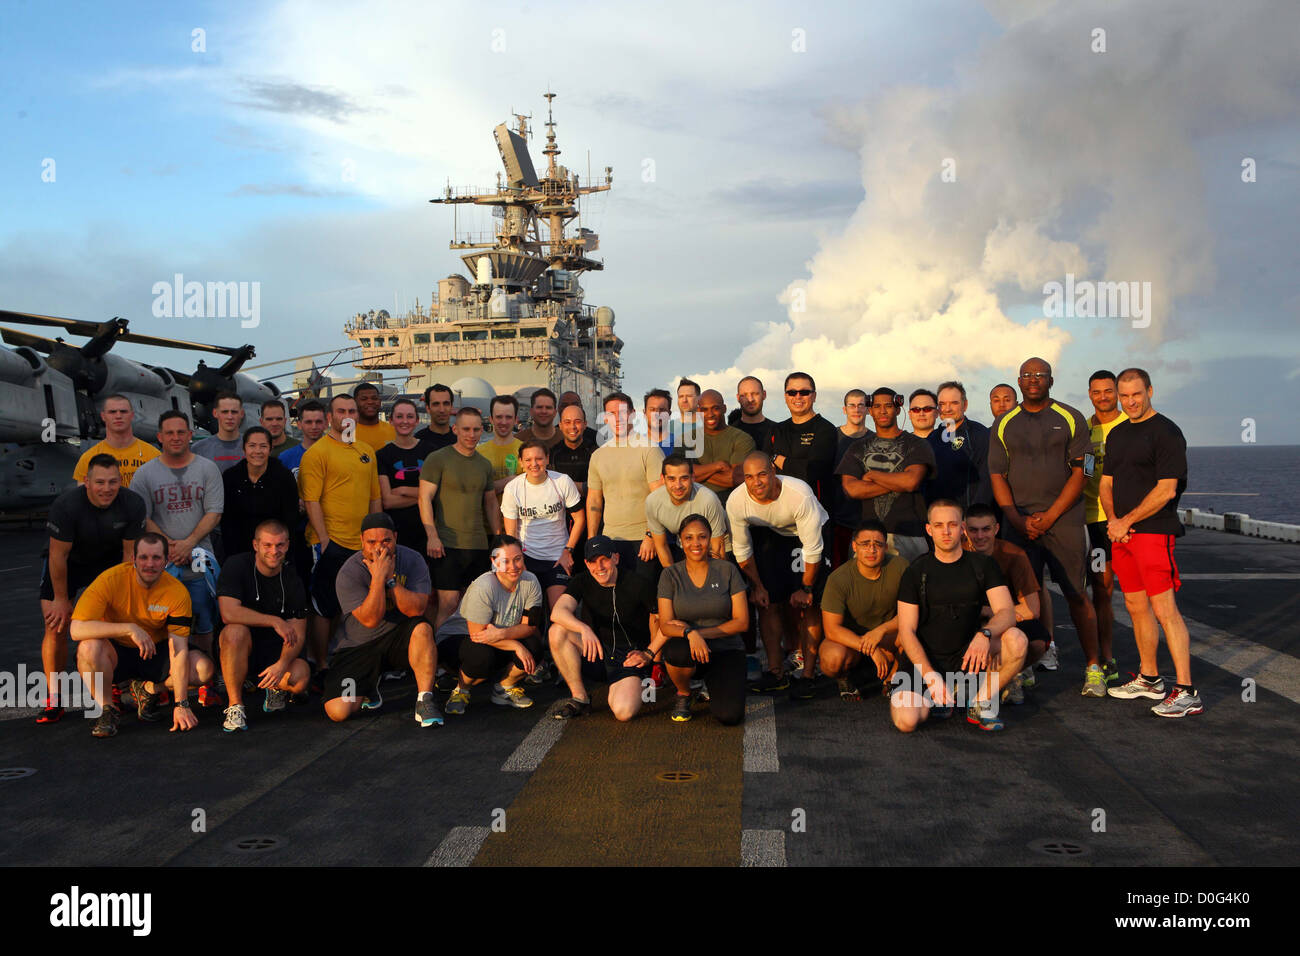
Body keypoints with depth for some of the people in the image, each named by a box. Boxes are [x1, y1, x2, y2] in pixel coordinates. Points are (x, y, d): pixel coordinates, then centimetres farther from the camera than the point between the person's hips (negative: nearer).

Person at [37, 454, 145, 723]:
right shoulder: (65, 505, -30)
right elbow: (59, 556, -21)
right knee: (56, 627, -9)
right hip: (68, 562, -2)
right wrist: (61, 599, -14)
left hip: (109, 561, 2)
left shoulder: (133, 504, -22)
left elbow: (130, 552, -10)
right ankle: (53, 700, 3)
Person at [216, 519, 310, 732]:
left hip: (274, 652, 2)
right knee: (236, 631, -36)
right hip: (238, 648, -2)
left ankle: (276, 688, 12)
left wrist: (282, 664, -27)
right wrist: (275, 622, -26)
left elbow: (298, 634, -7)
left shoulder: (292, 583, -4)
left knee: (301, 675, -28)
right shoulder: (236, 566, -11)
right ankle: (235, 705, -21)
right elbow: (229, 613, -25)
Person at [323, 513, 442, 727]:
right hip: (358, 648, 0)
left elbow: (417, 609, -18)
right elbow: (371, 620, -23)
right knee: (337, 712, -15)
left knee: (422, 629, -34)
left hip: (399, 640, 1)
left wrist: (390, 578, -27)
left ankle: (424, 701, -25)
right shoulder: (349, 572, -15)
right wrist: (378, 577, -30)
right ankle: (369, 687, 20)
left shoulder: (413, 560, -8)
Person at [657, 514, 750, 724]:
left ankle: (712, 685, 15)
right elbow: (665, 625, -5)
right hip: (688, 647, 0)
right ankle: (684, 694, -2)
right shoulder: (670, 575, 0)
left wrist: (700, 632, -15)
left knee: (729, 716, -23)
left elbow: (742, 622, -4)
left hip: (725, 650, 0)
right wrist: (690, 633, -27)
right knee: (679, 650, -38)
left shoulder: (727, 570, -1)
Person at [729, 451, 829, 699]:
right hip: (770, 536, 3)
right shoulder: (736, 502, -25)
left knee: (805, 605, -11)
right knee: (768, 602, -3)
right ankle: (776, 672, 8)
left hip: (810, 533, -3)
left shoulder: (800, 494, -36)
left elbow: (812, 549, -24)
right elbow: (742, 550, -8)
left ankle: (807, 675, -3)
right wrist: (757, 586, -4)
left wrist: (805, 588, -16)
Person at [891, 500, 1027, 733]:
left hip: (967, 657, 2)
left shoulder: (983, 566, 1)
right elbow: (907, 631, -7)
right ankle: (933, 697, 10)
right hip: (925, 661, -2)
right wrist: (931, 676, -21)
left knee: (1017, 640, -26)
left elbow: (1007, 612, -11)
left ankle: (980, 705, -6)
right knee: (906, 721, -26)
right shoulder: (916, 572, -4)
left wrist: (985, 634, -34)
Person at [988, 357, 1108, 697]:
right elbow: (997, 477, 8)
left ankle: (1094, 668, 5)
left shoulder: (1071, 419, 5)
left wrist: (1049, 516, -9)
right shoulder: (1004, 424, 11)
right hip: (1018, 521, 2)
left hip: (1063, 519, -2)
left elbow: (1079, 472, 0)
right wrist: (1019, 520, -4)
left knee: (1076, 594, -3)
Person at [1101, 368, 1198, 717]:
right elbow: (1106, 483, 19)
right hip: (1121, 532, 8)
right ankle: (1149, 678, 23)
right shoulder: (1117, 435, 17)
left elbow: (1166, 490, -14)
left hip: (1154, 531, -8)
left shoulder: (1166, 432, -8)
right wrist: (1112, 521, 1)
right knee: (1136, 606, 12)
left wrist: (1125, 521, -10)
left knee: (1164, 608, -12)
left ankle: (1186, 692, -10)